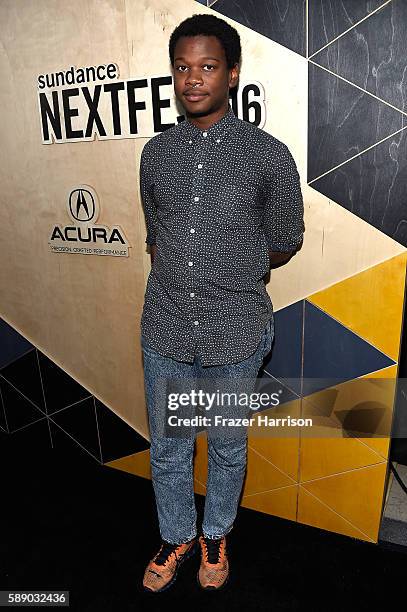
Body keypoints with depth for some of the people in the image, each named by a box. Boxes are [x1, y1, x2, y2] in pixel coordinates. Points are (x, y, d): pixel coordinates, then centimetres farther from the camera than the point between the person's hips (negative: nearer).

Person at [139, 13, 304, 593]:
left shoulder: (268, 155, -8)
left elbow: (284, 244, 2)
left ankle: (215, 535, 48)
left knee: (228, 449, 19)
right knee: (167, 448, 18)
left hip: (235, 334, -2)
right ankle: (177, 536, 47)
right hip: (165, 331, 3)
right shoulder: (156, 152, 2)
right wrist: (182, 282, 3)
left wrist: (228, 275, 4)